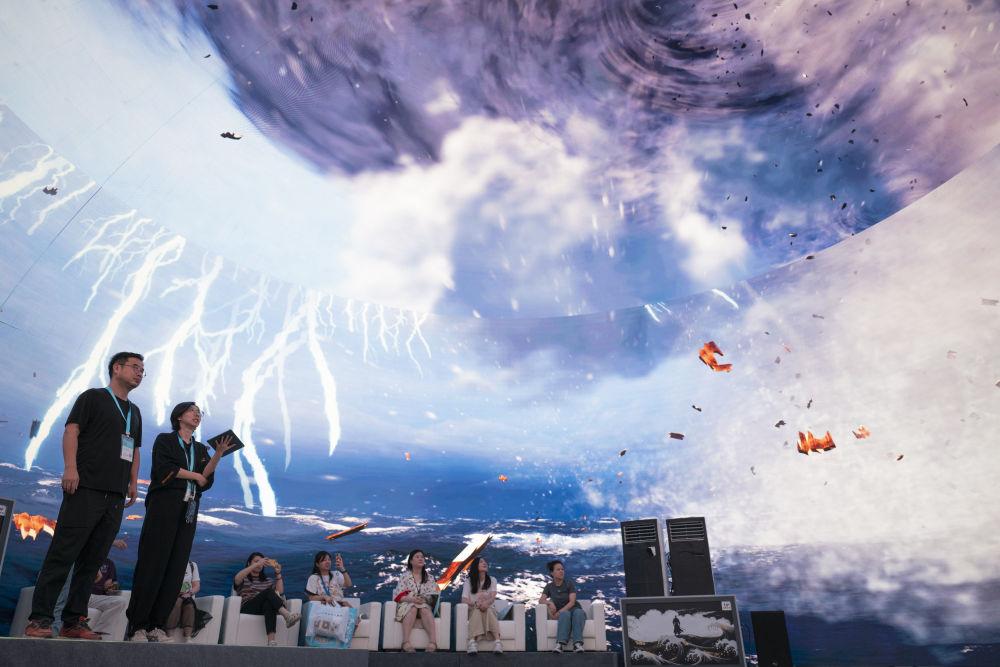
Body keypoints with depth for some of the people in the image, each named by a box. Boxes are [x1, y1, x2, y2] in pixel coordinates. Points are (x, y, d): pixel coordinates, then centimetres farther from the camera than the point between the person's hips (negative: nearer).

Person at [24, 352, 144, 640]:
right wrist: (70, 467, -17)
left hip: (115, 496, 6)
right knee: (63, 553, -7)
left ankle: (74, 621, 9)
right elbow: (71, 430, -4)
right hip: (86, 489, -6)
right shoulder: (93, 397, 6)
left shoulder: (134, 412, 24)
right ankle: (39, 619, -2)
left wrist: (133, 483, 13)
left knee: (92, 561, 5)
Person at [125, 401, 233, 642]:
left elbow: (206, 478, 6)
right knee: (153, 565, -8)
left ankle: (155, 626, 2)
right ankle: (136, 626, -5)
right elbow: (163, 468, -9)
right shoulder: (165, 440, 8)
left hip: (188, 511, 5)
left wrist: (218, 454, -8)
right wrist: (194, 475, -1)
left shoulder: (201, 449, 21)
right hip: (164, 506, -5)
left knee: (176, 569, -1)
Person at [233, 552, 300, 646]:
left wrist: (278, 573, 0)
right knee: (269, 591, -31)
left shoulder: (268, 580, 28)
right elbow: (237, 579, -9)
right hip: (247, 609, -2)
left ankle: (271, 641, -55)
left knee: (269, 603, -38)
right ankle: (287, 615, -54)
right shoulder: (244, 579, 19)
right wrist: (256, 564, -18)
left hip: (265, 608, 2)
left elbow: (280, 592, 10)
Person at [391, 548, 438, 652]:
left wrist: (425, 599, -16)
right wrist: (411, 599, -19)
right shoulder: (405, 576, 11)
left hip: (425, 606, 1)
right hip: (407, 606, -1)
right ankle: (406, 642, -51)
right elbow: (398, 596, 0)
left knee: (425, 609, -35)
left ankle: (432, 641, -52)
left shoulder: (429, 578, 18)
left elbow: (433, 596, 7)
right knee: (413, 608, -37)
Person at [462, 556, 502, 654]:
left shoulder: (492, 580, 8)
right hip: (473, 611, -1)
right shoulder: (468, 581, 5)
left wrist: (486, 603, -34)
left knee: (488, 611, -34)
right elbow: (464, 600, -7)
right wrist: (476, 603, -29)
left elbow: (493, 597, -10)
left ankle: (497, 641, -54)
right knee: (477, 611, -36)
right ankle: (472, 642, -57)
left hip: (489, 609, 1)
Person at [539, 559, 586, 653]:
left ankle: (578, 644, -55)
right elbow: (541, 600, -6)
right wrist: (549, 603, -29)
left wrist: (560, 612, -24)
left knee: (579, 612, -38)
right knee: (565, 614, -38)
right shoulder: (549, 586, 7)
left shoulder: (569, 583, -1)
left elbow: (572, 602, -11)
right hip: (561, 613, 0)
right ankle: (561, 644, -54)